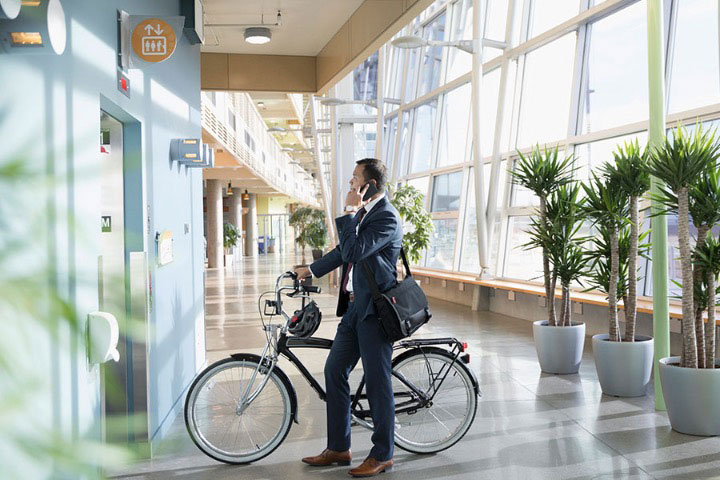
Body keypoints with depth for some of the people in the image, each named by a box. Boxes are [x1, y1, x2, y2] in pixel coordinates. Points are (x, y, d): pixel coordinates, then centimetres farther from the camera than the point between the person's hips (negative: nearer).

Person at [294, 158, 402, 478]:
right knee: (334, 371, 12)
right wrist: (312, 270, 31)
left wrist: (350, 211, -20)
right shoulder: (364, 212, 13)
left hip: (374, 310, -10)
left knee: (378, 381, 1)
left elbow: (353, 251, -28)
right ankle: (338, 448, 23)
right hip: (355, 306, 10)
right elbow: (345, 250, 26)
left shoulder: (386, 217, -17)